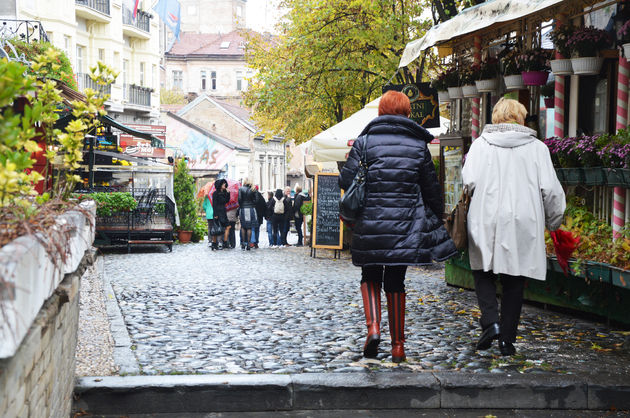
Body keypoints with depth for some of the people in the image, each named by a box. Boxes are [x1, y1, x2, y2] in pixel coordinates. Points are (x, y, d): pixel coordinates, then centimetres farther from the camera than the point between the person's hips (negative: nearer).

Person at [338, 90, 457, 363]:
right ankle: (398, 345, 11)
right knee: (395, 282, 11)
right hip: (406, 227, 1)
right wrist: (437, 222, 19)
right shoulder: (418, 145, 4)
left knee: (370, 277, 17)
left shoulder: (365, 141, -1)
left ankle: (373, 326, -6)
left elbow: (346, 181, -6)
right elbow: (432, 190, 8)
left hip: (370, 225, -1)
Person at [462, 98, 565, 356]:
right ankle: (507, 340, 11)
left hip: (486, 221, 0)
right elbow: (550, 189, -2)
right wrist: (553, 221, 11)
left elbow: (469, 180, -9)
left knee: (484, 272, 15)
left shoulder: (481, 144, 1)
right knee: (514, 282, 9)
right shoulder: (536, 147, 1)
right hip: (524, 223, 1)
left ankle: (491, 322, -7)